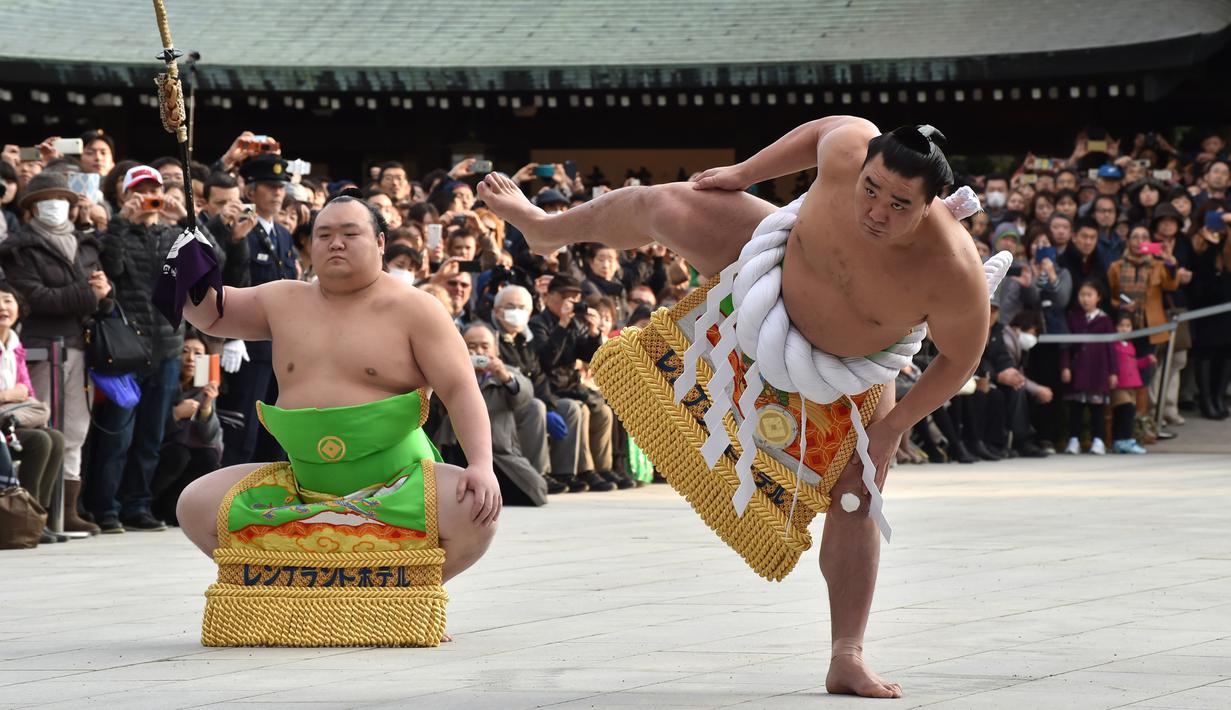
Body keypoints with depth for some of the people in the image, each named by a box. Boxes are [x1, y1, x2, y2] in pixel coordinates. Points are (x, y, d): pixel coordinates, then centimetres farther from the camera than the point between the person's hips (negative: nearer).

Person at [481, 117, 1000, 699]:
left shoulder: (954, 273, -42)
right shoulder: (847, 152, -37)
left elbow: (960, 359, -24)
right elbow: (825, 127, -11)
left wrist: (894, 427, -20)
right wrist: (744, 174, -2)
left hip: (852, 365, -2)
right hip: (780, 272, 2)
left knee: (856, 498, -4)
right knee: (662, 207, -1)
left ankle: (847, 661, 4)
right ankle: (547, 229, 34)